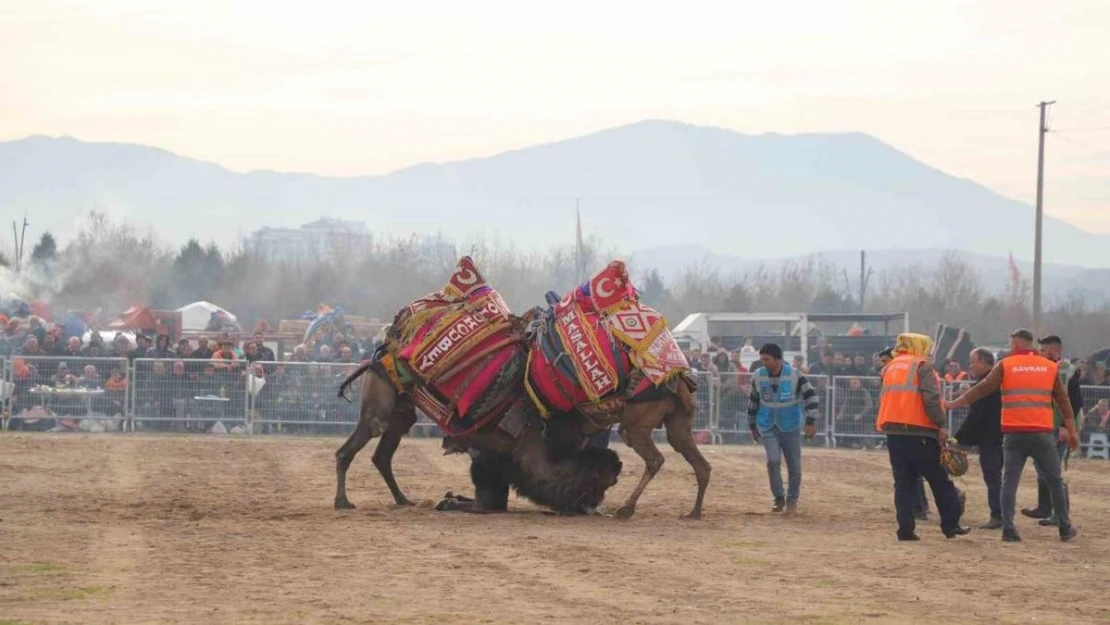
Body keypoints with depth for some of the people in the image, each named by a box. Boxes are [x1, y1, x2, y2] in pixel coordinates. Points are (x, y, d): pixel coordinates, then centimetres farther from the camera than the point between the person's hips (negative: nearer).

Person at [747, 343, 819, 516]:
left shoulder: (794, 375, -12)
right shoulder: (758, 376, -3)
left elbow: (810, 395, -8)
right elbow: (753, 401, 10)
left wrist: (811, 422, -13)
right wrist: (752, 425, 15)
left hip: (790, 428, -1)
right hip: (768, 428, 1)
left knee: (794, 466, 3)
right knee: (773, 461, -15)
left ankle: (792, 500, 20)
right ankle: (779, 499, 1)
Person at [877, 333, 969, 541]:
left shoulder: (891, 368, 19)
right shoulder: (922, 366, -2)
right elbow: (931, 399, -13)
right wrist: (942, 424, -12)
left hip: (893, 432, 6)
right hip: (919, 433, -6)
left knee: (903, 482, 7)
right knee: (939, 481, 4)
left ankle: (906, 529, 0)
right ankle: (951, 524, 5)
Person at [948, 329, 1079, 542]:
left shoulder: (1005, 365, 2)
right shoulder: (1050, 367, 7)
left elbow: (982, 389, 1)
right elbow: (1063, 400, 11)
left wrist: (953, 404, 9)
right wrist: (1072, 431, 17)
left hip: (1014, 434, -1)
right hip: (1042, 434, 1)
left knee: (1010, 481, 4)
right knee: (1055, 481, 11)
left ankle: (1008, 529, -4)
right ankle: (1066, 529, 15)